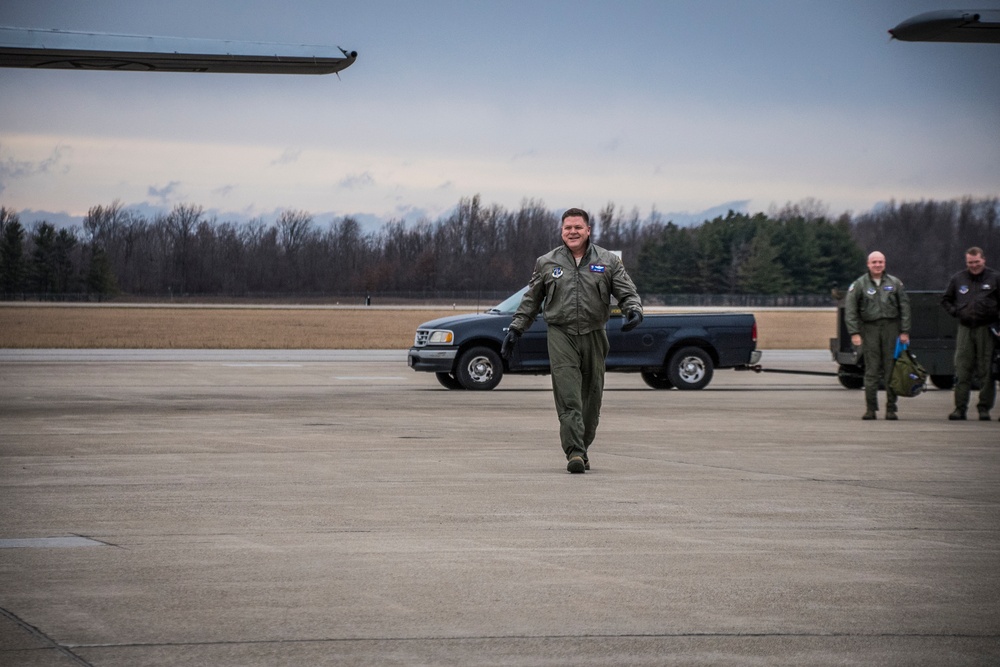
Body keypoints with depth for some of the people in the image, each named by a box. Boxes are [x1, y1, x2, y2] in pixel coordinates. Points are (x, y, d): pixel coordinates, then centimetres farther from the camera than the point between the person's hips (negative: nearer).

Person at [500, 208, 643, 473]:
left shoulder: (608, 261, 8)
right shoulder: (546, 263, 10)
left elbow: (627, 292, 6)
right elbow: (531, 300, 17)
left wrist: (634, 310, -16)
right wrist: (515, 329, 12)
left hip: (593, 335, 1)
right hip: (561, 334, -1)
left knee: (591, 397, 6)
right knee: (568, 397, -14)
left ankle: (582, 449, 21)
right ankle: (574, 452, -21)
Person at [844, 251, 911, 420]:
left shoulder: (895, 283, 9)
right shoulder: (859, 285, 4)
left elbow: (904, 307, 10)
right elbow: (850, 311, 2)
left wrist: (905, 331, 3)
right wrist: (854, 333, -6)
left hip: (891, 328, 1)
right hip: (870, 328, -1)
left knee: (891, 369, 0)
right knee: (871, 370, -3)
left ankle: (891, 409, 5)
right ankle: (870, 408, 1)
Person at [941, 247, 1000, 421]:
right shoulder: (958, 279, 12)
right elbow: (946, 300, 22)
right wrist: (955, 312, 6)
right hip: (965, 329, 2)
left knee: (986, 371, -2)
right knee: (962, 370, -1)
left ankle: (984, 408, 3)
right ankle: (960, 408, 2)